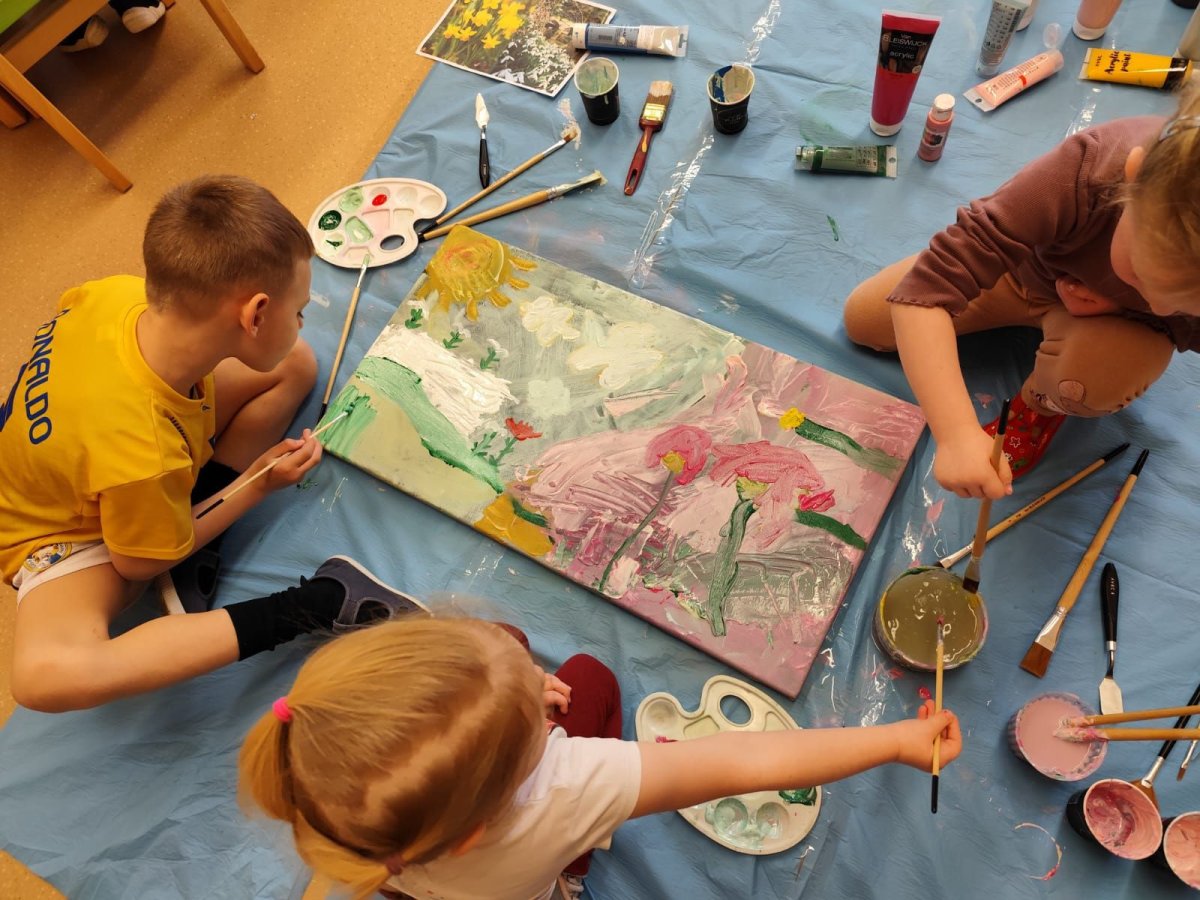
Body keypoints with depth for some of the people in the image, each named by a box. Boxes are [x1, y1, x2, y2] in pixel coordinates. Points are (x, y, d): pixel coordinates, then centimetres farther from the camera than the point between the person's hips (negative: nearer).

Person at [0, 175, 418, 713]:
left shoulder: (122, 294, -27)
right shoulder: (145, 456, -44)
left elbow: (72, 304, 1)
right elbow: (142, 564, -21)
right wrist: (257, 487, -16)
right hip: (70, 536, -7)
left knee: (295, 365, -5)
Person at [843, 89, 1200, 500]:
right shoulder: (1085, 171, -42)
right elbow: (924, 291, -47)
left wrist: (1118, 304, -30)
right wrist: (956, 432, -56)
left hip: (1119, 316, 0)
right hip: (1025, 270, 1)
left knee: (1097, 376, -35)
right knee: (862, 318, -5)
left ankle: (1042, 404, 4)